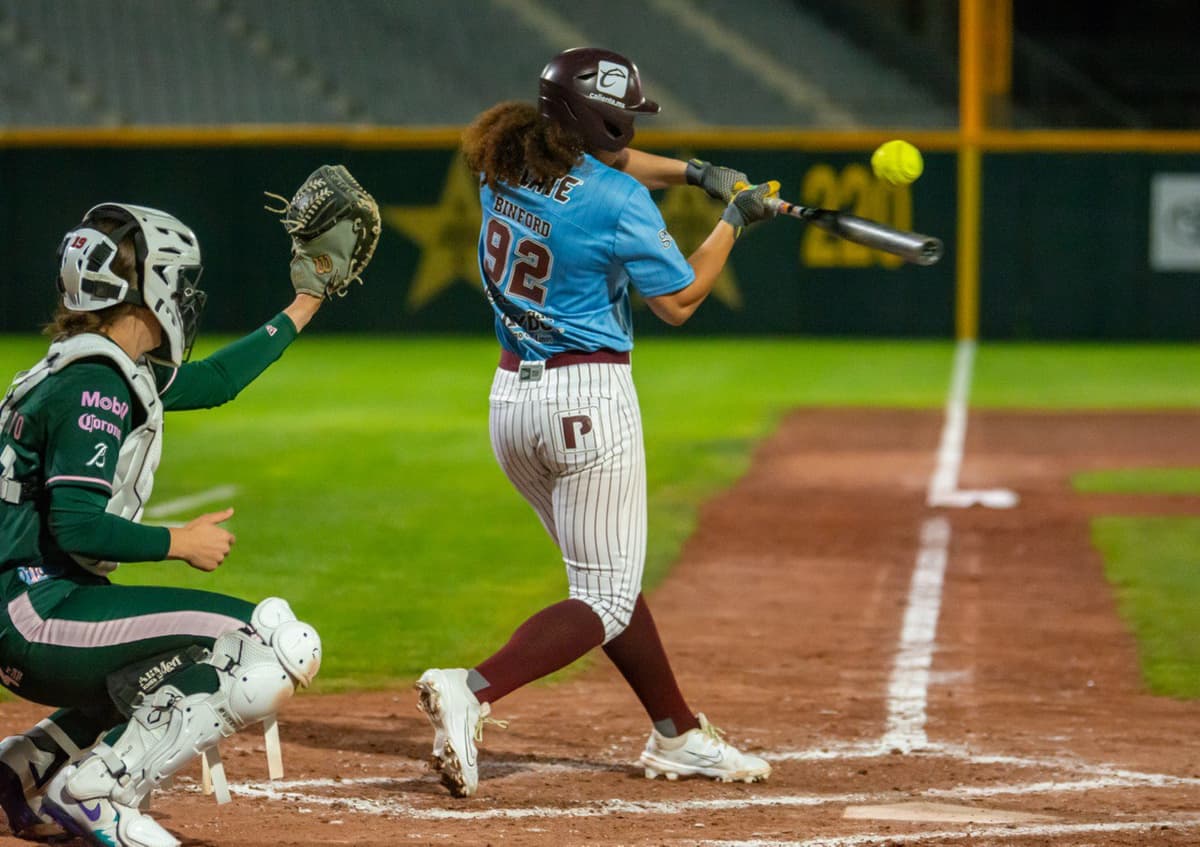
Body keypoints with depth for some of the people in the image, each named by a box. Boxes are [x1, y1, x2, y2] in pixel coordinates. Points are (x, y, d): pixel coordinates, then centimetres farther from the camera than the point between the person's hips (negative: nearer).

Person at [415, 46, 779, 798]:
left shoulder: (507, 168, 5)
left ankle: (678, 735, 28)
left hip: (512, 399, 8)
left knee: (611, 576, 20)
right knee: (605, 601, -3)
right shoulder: (618, 202, -16)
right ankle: (473, 691, -25)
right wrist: (735, 220, 7)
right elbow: (679, 301, -4)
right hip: (591, 402, -8)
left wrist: (692, 171, 19)